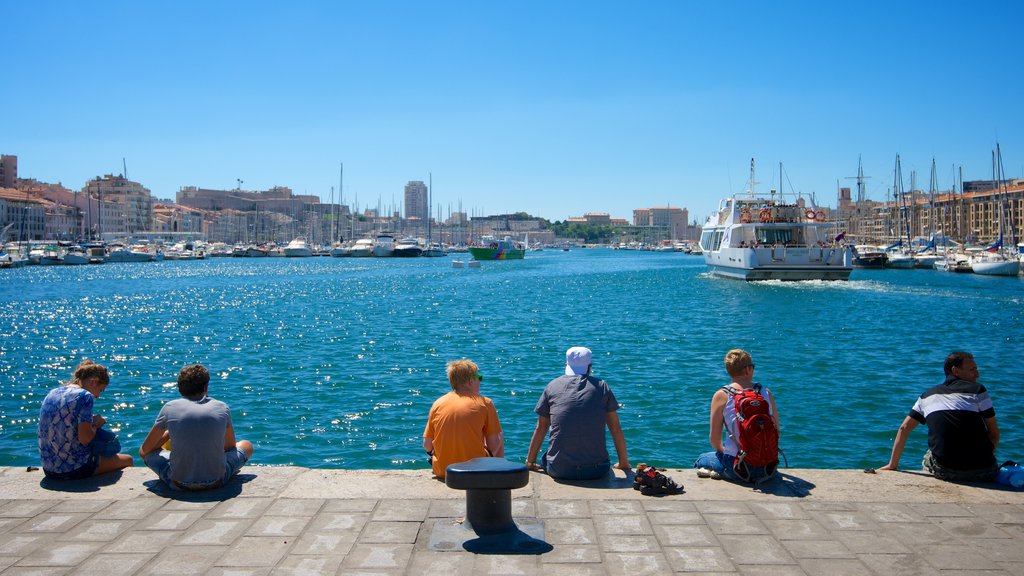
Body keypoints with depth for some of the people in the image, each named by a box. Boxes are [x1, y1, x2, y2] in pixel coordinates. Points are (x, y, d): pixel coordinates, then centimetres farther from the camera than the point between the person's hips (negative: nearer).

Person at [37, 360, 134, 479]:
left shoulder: (52, 393, 9)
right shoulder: (84, 396, -13)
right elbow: (84, 438, -20)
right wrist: (95, 425, -1)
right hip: (75, 470, -8)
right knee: (127, 459, 14)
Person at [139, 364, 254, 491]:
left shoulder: (170, 408, 1)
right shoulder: (222, 408, 2)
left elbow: (144, 450, 12)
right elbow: (230, 446, 18)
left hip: (179, 484, 0)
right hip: (216, 482, 0)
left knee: (145, 452, 28)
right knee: (247, 445, 27)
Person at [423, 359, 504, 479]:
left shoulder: (437, 403, 2)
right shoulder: (484, 403, -5)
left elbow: (427, 445, 2)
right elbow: (494, 445, -6)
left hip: (442, 471, 3)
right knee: (500, 440, 23)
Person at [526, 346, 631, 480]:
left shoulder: (552, 386, 9)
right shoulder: (602, 386, 8)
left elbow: (540, 429, 13)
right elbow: (616, 429, 10)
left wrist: (530, 462, 23)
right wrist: (624, 463, 21)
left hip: (558, 470, 0)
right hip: (596, 470, 0)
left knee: (545, 459, 31)